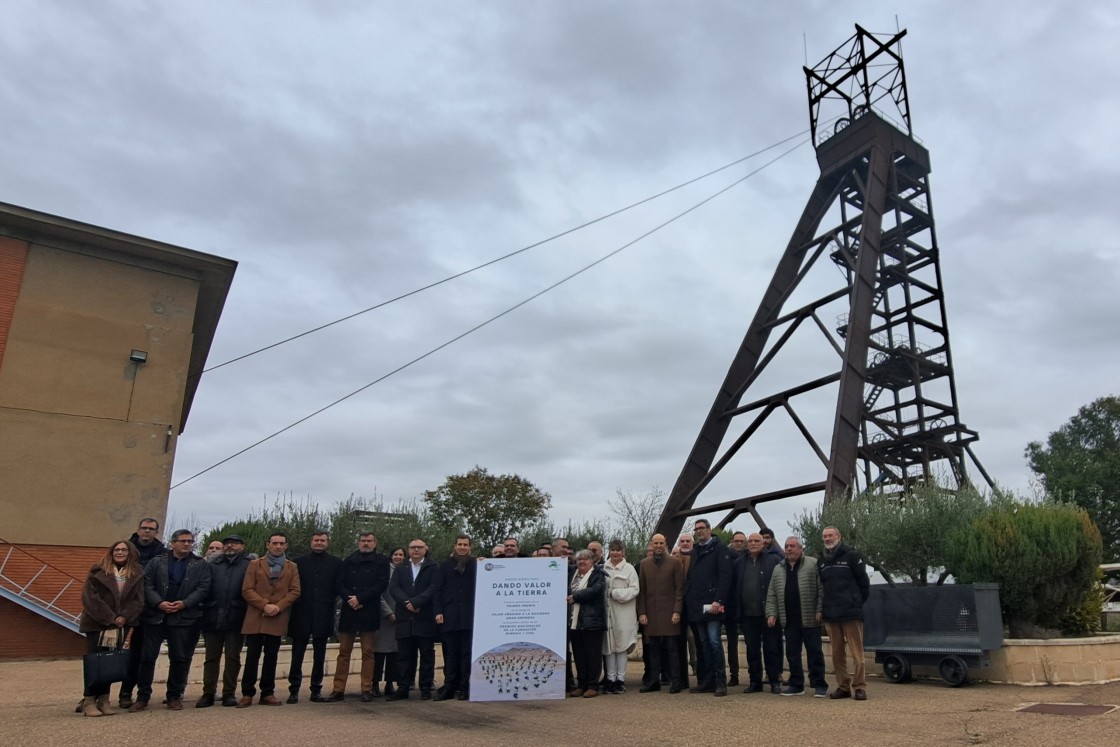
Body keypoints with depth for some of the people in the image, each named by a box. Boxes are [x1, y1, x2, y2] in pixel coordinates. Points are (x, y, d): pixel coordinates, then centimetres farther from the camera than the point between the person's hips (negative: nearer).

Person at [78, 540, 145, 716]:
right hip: (97, 624, -3)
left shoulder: (137, 574, 6)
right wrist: (109, 618, -14)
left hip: (120, 625, 3)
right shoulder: (98, 572, -2)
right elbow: (91, 598, -8)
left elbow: (138, 600, 3)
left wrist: (124, 617, -12)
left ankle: (103, 700, 11)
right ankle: (89, 701, 8)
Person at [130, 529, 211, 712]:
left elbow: (203, 588, -1)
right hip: (155, 616, 1)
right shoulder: (157, 562, 10)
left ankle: (174, 696, 14)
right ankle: (142, 697, 15)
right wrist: (159, 603, -13)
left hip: (184, 618, 0)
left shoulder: (201, 565, 7)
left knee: (180, 658, 3)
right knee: (147, 657, 3)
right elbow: (147, 584, 1)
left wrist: (184, 603, -14)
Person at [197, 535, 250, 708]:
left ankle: (229, 693, 11)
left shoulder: (248, 566, 3)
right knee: (211, 657, 8)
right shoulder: (213, 565, 11)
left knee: (233, 658, 4)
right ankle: (208, 693, 14)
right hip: (213, 618, 2)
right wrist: (204, 613, -5)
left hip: (235, 620, -2)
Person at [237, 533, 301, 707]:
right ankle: (247, 693, 6)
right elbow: (247, 590, -1)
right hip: (255, 618, -1)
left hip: (278, 619, 1)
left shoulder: (292, 567, 12)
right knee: (252, 656, -1)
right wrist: (264, 605, -13)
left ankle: (267, 693, 12)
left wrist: (278, 606, -12)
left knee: (271, 656, 5)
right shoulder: (255, 564, 9)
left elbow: (295, 591, 3)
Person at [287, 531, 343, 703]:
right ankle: (294, 690, 12)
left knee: (319, 656, 8)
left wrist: (330, 604, -4)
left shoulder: (336, 563, 3)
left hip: (323, 616, 0)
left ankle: (316, 689, 16)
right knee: (297, 655, 4)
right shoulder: (298, 562, 4)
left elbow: (339, 587, 3)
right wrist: (295, 605, -3)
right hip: (301, 615, 0)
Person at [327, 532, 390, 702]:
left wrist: (360, 598, -12)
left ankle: (366, 689, 7)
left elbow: (382, 584, -6)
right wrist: (350, 599, -11)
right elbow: (340, 584, 6)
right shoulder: (349, 560, 12)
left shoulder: (381, 561, 4)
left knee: (368, 652, 2)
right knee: (344, 652, 5)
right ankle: (338, 689, 11)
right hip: (348, 611, 3)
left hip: (369, 612, -2)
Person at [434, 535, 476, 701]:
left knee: (467, 653, 3)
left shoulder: (476, 564, 3)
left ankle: (464, 687, 10)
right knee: (450, 653, 5)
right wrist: (438, 612, -1)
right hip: (449, 616, 2)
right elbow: (439, 590, 6)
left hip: (469, 616, -1)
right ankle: (449, 686, 11)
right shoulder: (446, 565, 9)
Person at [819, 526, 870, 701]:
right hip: (830, 614, 5)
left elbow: (864, 583, -1)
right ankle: (843, 686, 16)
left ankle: (859, 687, 2)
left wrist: (857, 603, 2)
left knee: (856, 652, -4)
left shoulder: (851, 556, -2)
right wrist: (824, 607, 13)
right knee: (837, 654, 8)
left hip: (851, 614, -5)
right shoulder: (821, 561, 14)